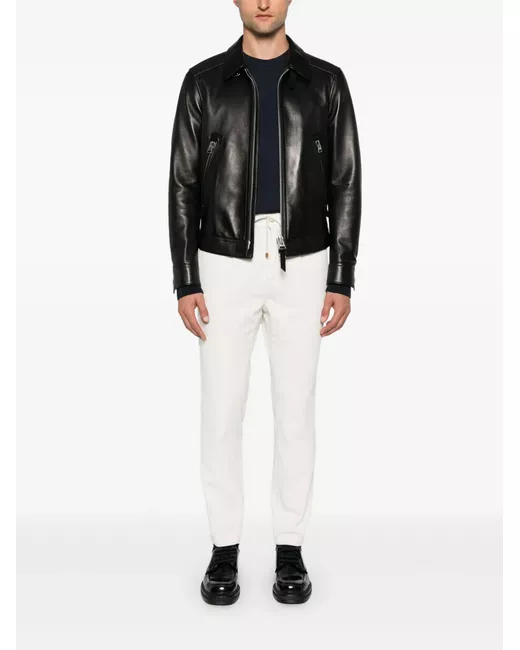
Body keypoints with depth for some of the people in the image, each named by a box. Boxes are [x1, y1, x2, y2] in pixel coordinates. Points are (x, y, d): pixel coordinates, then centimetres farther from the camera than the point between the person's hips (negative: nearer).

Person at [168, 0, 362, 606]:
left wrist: (341, 282, -4)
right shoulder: (204, 81, 5)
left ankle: (290, 550, 21)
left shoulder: (325, 81, 5)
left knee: (295, 412, 5)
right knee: (221, 414, 3)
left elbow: (345, 186, 3)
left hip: (301, 269, 0)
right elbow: (183, 186, 2)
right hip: (226, 268, 0)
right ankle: (224, 551, 19)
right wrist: (185, 284, -5)